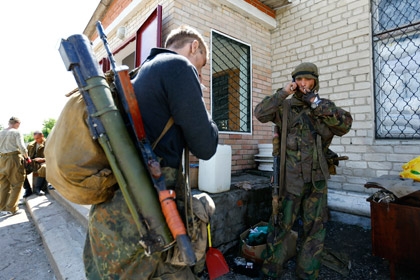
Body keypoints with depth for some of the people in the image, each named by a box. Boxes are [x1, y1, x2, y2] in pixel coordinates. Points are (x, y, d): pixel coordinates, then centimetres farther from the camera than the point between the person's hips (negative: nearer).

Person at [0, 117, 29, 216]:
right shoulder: (16, 132, -7)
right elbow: (22, 147, -14)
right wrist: (26, 156, 1)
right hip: (14, 158, -6)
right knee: (17, 184, 3)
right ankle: (12, 208, 3)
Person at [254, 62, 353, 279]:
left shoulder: (325, 106, 9)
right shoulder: (285, 106, 3)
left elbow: (345, 125, -6)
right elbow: (260, 113, -11)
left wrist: (316, 104, -12)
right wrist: (282, 93, -14)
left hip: (317, 179, 3)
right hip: (290, 177, -3)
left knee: (315, 228, 12)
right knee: (281, 225, 5)